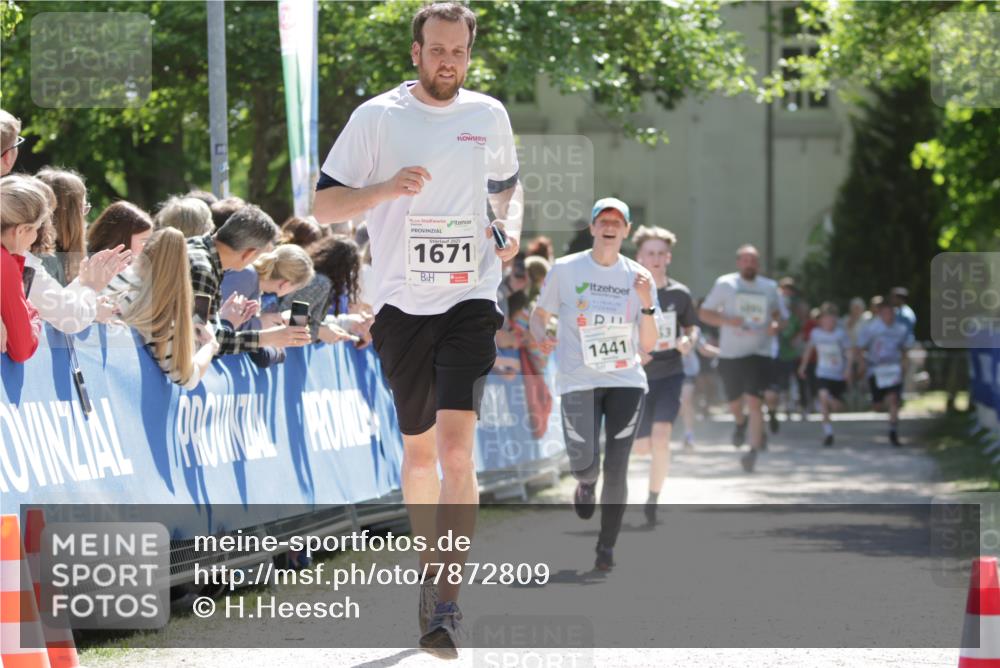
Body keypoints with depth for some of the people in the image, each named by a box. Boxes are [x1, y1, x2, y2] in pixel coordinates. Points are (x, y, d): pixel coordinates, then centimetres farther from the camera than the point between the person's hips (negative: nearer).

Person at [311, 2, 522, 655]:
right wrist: (387, 187, -18)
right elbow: (324, 205, -1)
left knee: (456, 446, -15)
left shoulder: (489, 115, 8)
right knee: (418, 448, 11)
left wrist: (512, 225, 4)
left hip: (470, 300, 0)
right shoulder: (376, 117, 0)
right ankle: (432, 568, 32)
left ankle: (448, 603, -18)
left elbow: (508, 185, 26)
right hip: (402, 303, 0)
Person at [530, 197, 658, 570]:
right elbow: (539, 315, 10)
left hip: (626, 381, 1)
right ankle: (586, 483, 27)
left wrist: (646, 303, -12)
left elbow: (647, 345, 4)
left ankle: (606, 547, 10)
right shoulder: (565, 270, 0)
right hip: (578, 381, -1)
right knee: (584, 463, -12)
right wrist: (542, 337, -12)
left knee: (616, 469, -5)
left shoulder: (638, 277, 4)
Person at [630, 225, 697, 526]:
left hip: (670, 374, 0)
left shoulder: (679, 294, -2)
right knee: (642, 444, 7)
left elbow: (691, 327, 14)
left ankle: (653, 499, -5)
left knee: (661, 436, -20)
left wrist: (689, 341, -9)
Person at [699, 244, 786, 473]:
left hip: (759, 353, 0)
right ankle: (741, 422, 47)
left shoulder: (769, 287, 8)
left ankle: (754, 451, -13)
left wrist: (776, 324, -7)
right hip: (730, 354, 0)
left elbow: (782, 315, 17)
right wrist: (728, 320, -16)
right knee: (734, 402, 11)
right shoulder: (725, 284, 1)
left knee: (754, 401, -14)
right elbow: (704, 313, 2)